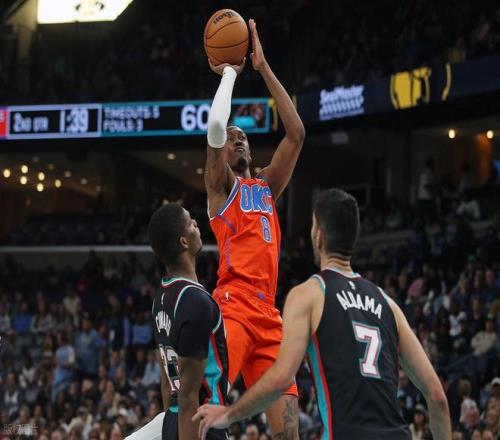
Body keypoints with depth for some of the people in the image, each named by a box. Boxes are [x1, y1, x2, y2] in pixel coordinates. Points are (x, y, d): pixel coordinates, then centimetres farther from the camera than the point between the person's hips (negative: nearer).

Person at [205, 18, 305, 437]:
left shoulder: (267, 186, 25)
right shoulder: (221, 184, 7)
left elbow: (296, 133, 17)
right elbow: (215, 125, -11)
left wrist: (264, 69, 16)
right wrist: (230, 72, 3)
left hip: (268, 315, 6)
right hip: (232, 308, -6)